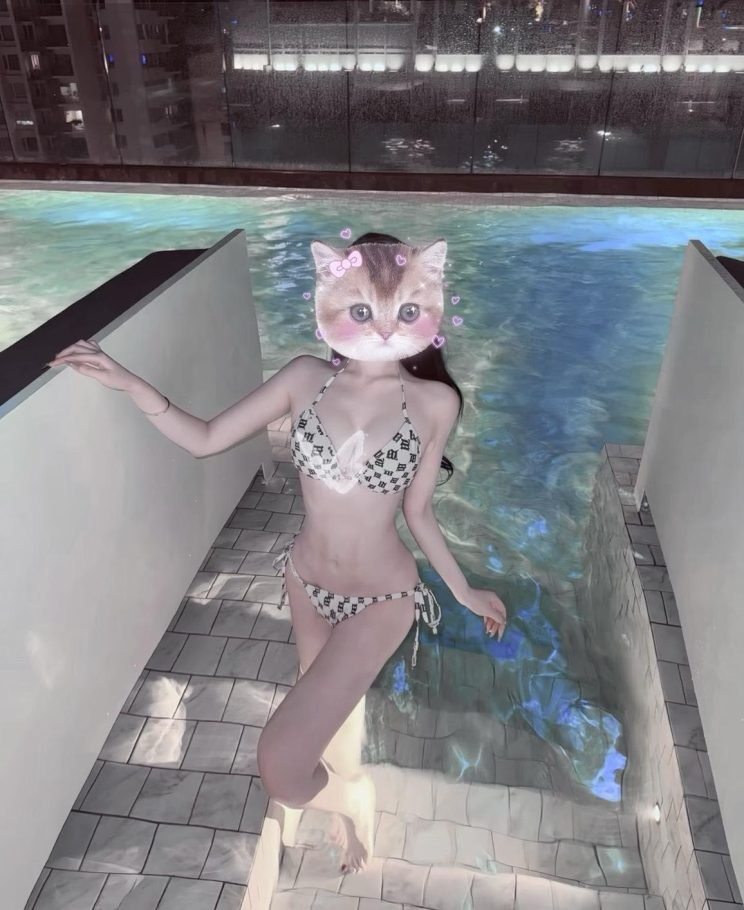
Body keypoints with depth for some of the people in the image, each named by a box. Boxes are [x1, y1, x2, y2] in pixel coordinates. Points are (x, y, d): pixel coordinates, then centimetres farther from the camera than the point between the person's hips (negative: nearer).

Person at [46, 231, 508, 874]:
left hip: (381, 598, -3)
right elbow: (205, 439, -5)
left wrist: (464, 591, 5)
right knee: (332, 714, 28)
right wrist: (130, 385, -18)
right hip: (306, 581, 4)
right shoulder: (306, 379, -12)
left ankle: (346, 796, 27)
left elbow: (418, 513, -4)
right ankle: (350, 802, 62)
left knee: (280, 770, -10)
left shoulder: (435, 403, -16)